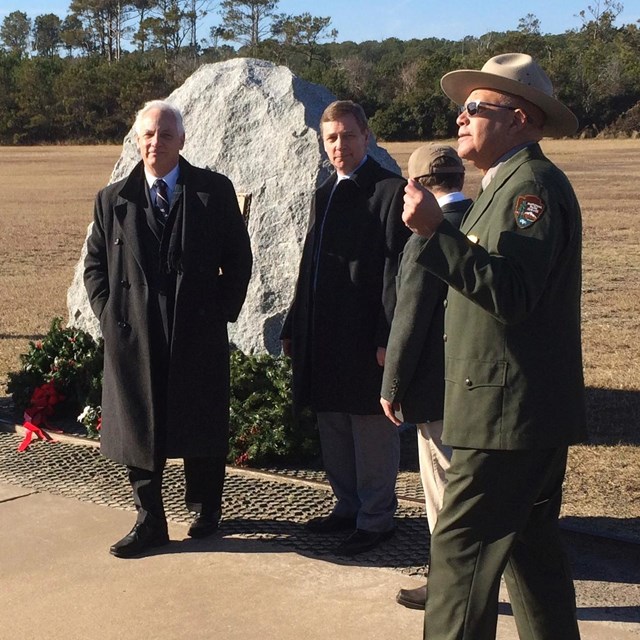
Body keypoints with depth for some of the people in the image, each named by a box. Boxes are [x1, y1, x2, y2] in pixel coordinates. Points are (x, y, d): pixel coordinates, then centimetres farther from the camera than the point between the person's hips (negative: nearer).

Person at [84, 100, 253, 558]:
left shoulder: (215, 191, 1)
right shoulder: (113, 200, 6)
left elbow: (239, 258, 5)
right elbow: (95, 265, 11)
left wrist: (223, 312, -2)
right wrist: (109, 315, 0)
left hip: (200, 334, -1)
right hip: (133, 336, 1)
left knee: (203, 429, 9)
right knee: (139, 430, 6)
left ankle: (205, 509, 30)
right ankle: (150, 522, 20)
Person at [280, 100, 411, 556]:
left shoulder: (391, 191, -9)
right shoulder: (325, 194, 16)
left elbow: (397, 270, -14)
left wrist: (387, 338, -19)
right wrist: (295, 328, 16)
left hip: (366, 337, -8)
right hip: (323, 337, 8)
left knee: (372, 432, 2)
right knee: (334, 428, 17)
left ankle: (376, 519, 16)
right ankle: (349, 507, 31)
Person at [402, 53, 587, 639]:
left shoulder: (533, 185, -15)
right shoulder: (511, 183, 19)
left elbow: (512, 291, -28)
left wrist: (436, 231, -32)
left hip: (509, 410, -11)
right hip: (530, 412, 11)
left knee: (462, 549, -8)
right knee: (531, 546, 17)